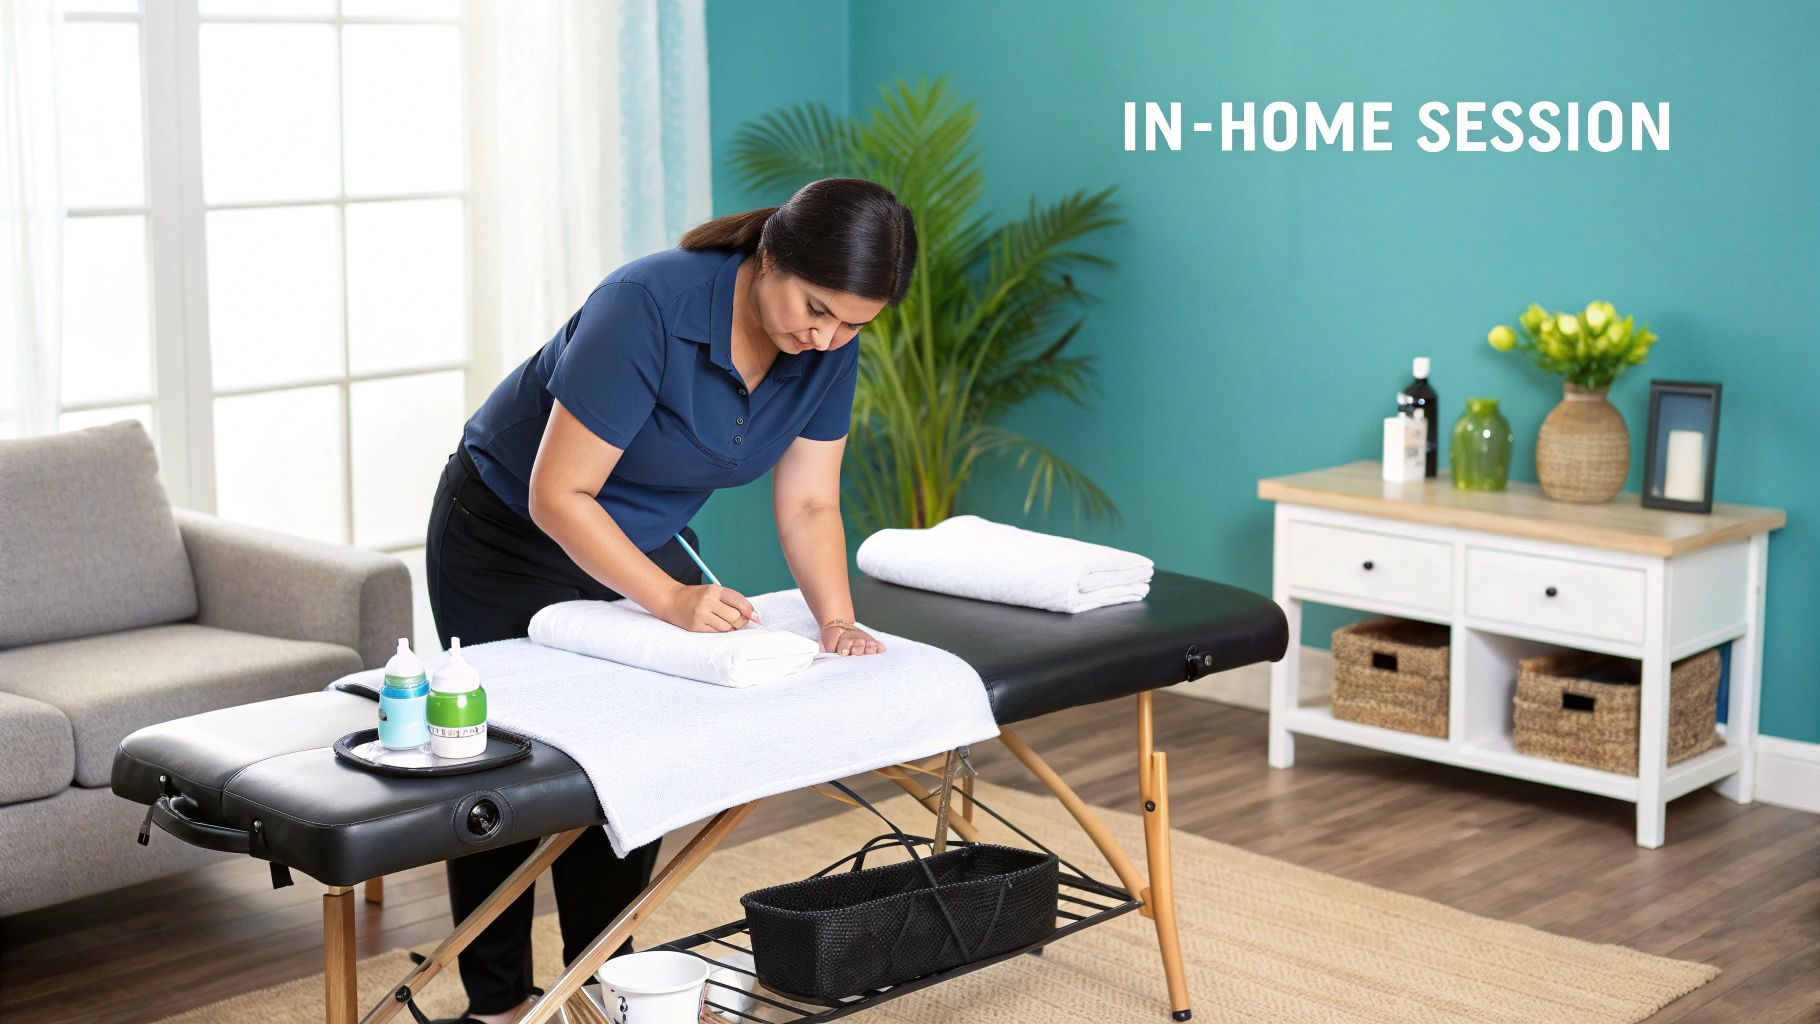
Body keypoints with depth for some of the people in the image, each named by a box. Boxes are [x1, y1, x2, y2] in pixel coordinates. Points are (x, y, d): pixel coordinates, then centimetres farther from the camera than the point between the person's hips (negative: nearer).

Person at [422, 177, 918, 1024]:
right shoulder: (649, 307, -35)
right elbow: (558, 494, -32)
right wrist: (671, 600, -39)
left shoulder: (829, 349, -16)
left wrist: (836, 620, -24)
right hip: (510, 534, -5)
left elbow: (808, 503, -9)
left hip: (642, 541, 5)